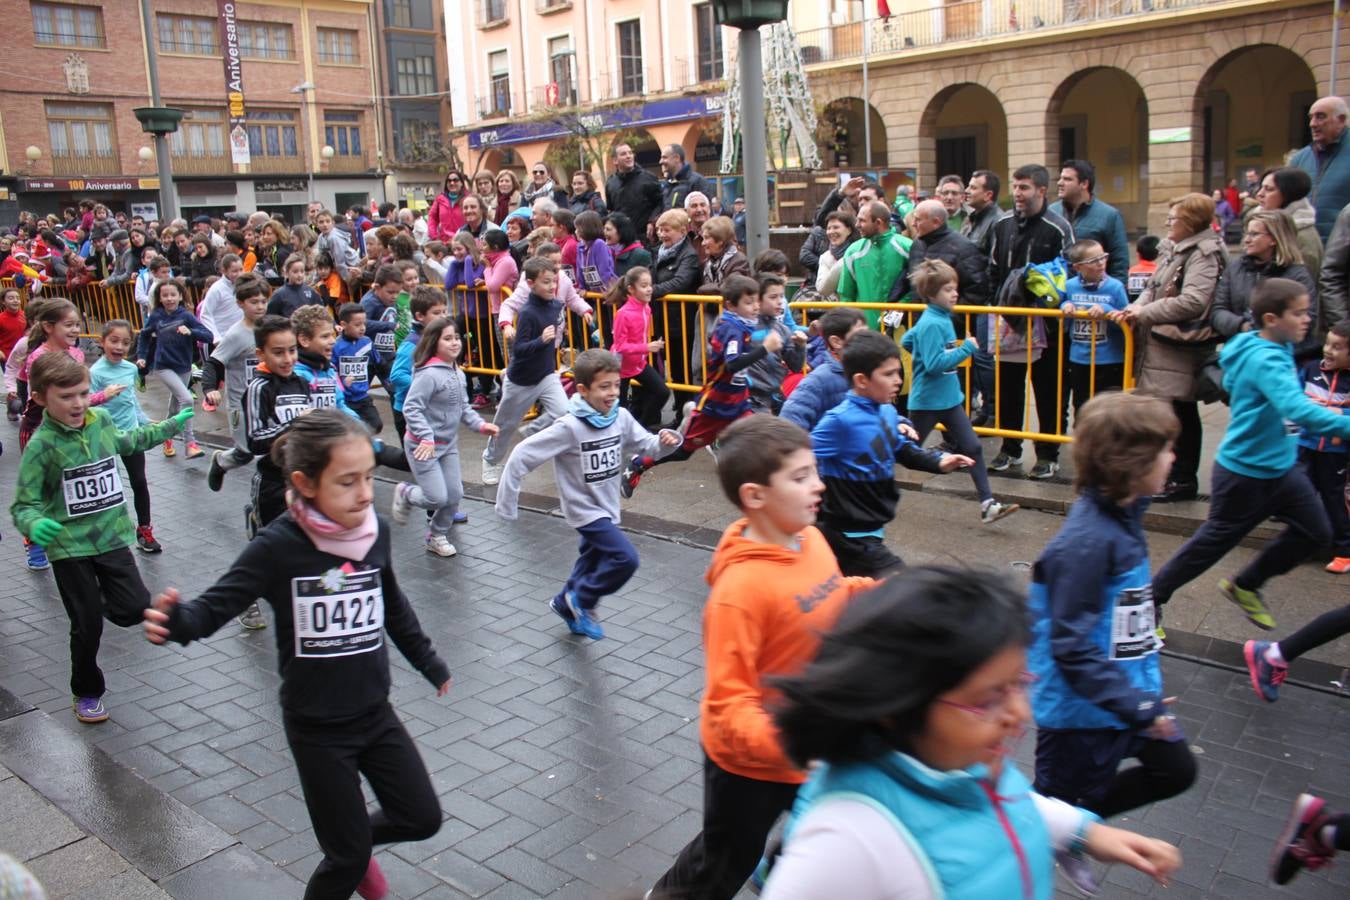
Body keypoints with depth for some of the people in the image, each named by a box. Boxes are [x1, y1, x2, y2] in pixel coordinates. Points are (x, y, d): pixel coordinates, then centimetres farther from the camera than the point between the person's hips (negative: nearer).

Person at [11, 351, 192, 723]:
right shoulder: (41, 445, -17)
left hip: (112, 536, 4)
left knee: (136, 608, -4)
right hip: (70, 546, -4)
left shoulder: (101, 420, -2)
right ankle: (86, 693, 29)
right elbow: (24, 504, -15)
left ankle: (104, 602, 32)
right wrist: (35, 525, -37)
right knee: (87, 626, 5)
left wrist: (171, 426, 27)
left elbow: (127, 441, 22)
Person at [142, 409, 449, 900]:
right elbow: (217, 604, -20)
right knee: (348, 859, 6)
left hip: (375, 712, 5)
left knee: (422, 819, 14)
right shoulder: (279, 546, -20)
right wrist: (178, 621, -44)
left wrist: (428, 662, 23)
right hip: (316, 726, -4)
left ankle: (353, 845, 43)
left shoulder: (374, 530, -5)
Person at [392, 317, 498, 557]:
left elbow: (463, 407, 13)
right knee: (438, 498, -10)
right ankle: (405, 492, 22)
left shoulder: (457, 373, 4)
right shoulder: (428, 374, -22)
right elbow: (411, 408, -24)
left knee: (455, 495, 8)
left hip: (449, 445, 8)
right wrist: (426, 438, -30)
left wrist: (480, 424, -2)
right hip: (422, 447, -8)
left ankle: (437, 536, 30)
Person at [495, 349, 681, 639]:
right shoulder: (570, 426, -25)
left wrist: (665, 442, -23)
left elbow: (645, 443, 1)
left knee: (590, 564, 21)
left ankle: (567, 604, 45)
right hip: (585, 509, -7)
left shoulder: (621, 417, -8)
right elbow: (522, 455, -23)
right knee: (626, 558, -17)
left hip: (607, 507, 7)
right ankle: (583, 600, 4)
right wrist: (507, 502, -19)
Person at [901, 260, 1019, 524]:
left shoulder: (943, 318, 6)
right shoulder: (931, 324, -21)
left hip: (950, 398, 8)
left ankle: (988, 504, 5)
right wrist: (966, 349, -22)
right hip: (928, 401, -8)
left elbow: (906, 341, 18)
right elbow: (935, 364, -27)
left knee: (972, 447, 3)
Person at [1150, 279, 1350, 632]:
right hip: (1246, 473, -9)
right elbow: (1298, 409, -44)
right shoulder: (1264, 360, -28)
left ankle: (1244, 586, 29)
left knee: (1315, 532, 12)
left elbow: (1231, 381, 19)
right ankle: (1150, 599, 21)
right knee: (1212, 542, 4)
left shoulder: (1278, 350, 3)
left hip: (1280, 466, 9)